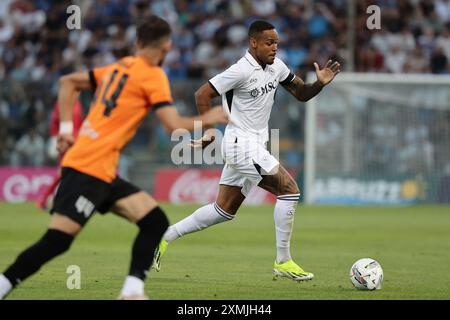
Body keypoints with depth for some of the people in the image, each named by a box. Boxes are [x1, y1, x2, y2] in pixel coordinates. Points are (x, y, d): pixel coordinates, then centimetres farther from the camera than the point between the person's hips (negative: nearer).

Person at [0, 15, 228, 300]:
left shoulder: (118, 68, 16)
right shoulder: (153, 76, -7)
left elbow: (68, 82, 22)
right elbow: (175, 126, -13)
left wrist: (66, 128, 17)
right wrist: (208, 119, 4)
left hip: (104, 172, 9)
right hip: (90, 168, -9)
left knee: (155, 221, 4)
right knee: (57, 241, -13)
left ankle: (133, 290, -1)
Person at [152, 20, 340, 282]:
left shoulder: (276, 67, 7)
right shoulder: (241, 71, -17)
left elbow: (301, 93, 14)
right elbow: (203, 94, -14)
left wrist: (320, 83, -5)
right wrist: (210, 130, -16)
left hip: (254, 146, 9)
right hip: (242, 145, -9)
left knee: (224, 211, 12)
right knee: (289, 189, -13)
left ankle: (165, 237, 19)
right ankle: (283, 262, -6)